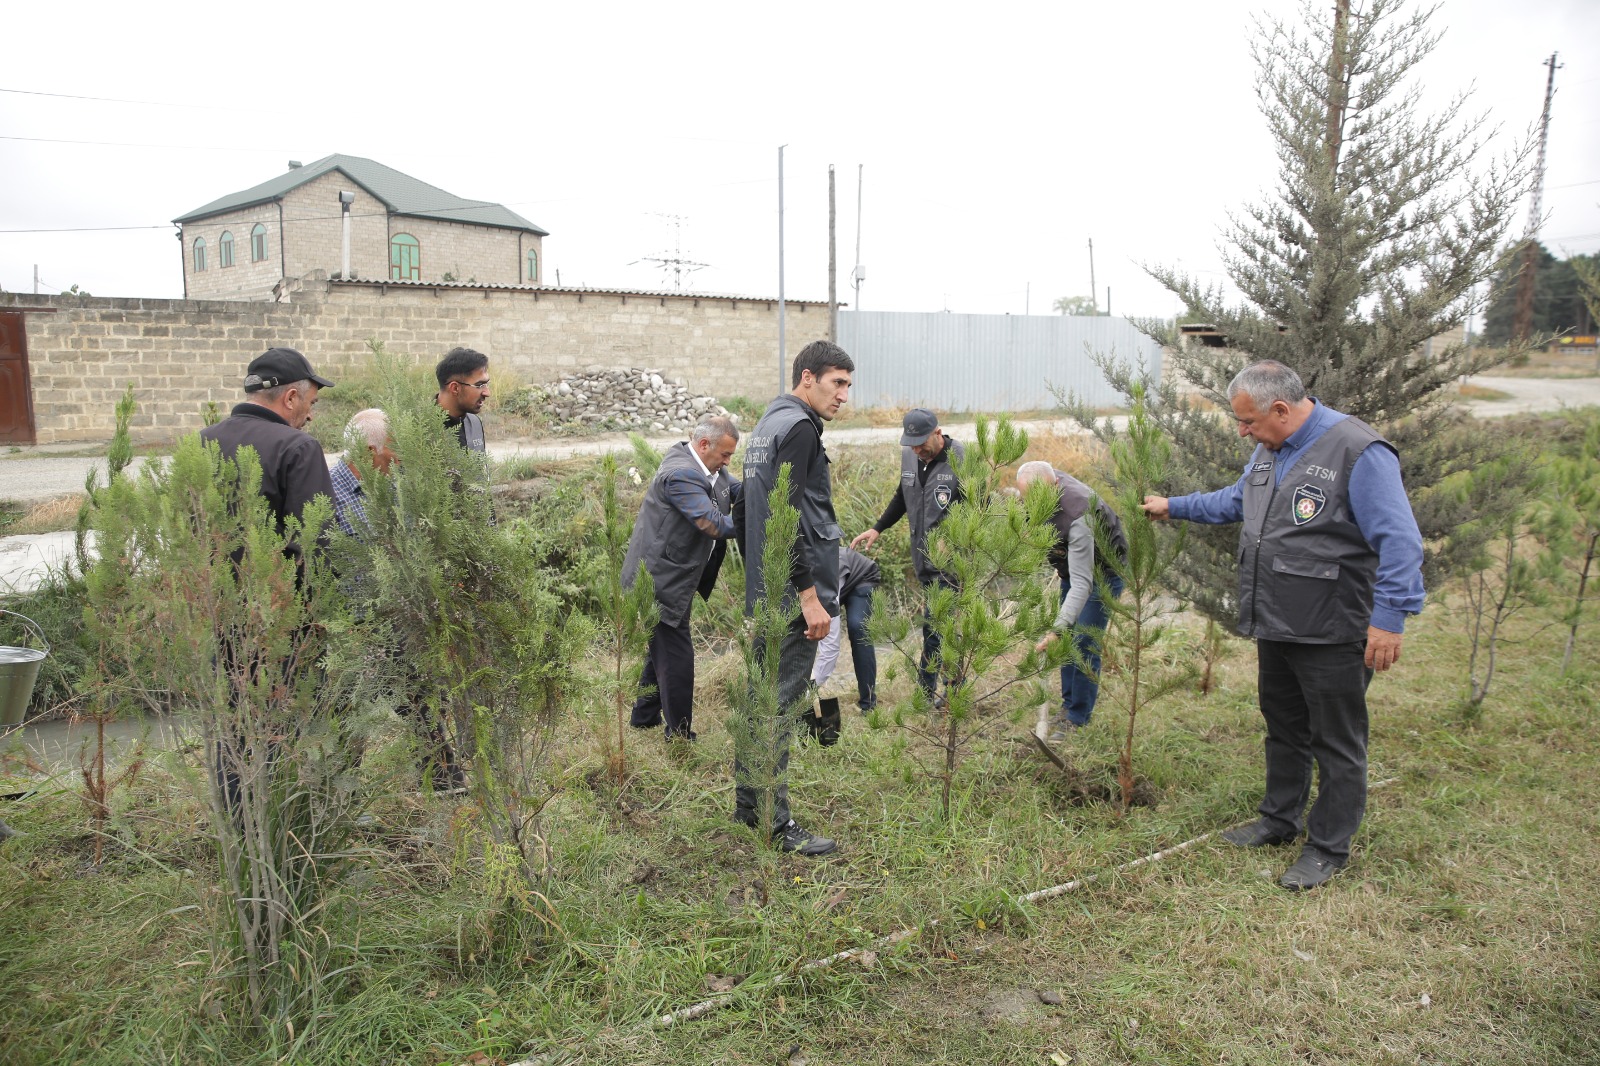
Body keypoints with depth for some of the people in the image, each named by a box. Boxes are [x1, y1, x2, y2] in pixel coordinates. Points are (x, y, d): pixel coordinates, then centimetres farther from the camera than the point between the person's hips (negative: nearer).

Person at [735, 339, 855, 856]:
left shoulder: (767, 424, 19)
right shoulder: (798, 427, -13)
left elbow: (749, 512, 23)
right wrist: (808, 593, -21)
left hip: (763, 593, 10)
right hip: (791, 593, -10)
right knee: (780, 702, -5)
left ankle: (749, 803, 26)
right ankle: (775, 822, 2)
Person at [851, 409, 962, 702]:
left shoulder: (960, 461, -15)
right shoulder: (909, 456, 7)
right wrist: (877, 529, 20)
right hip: (923, 558, 7)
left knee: (934, 625, -6)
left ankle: (925, 692, 6)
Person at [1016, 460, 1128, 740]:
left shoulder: (1078, 516, -42)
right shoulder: (1040, 484, -19)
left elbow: (1081, 583, -46)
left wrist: (1057, 629, -55)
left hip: (1102, 571, -8)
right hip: (1072, 565, 8)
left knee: (1084, 644, -10)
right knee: (1068, 641, 12)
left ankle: (1078, 720, -1)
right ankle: (1068, 706, 23)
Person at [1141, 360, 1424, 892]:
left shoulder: (1357, 452, -19)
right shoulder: (1269, 450, 9)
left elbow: (1400, 542, -21)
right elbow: (1233, 501, 29)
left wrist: (1390, 617, -23)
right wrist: (1173, 506, 32)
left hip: (1331, 633, -8)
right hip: (1275, 627, 9)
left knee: (1336, 742, 6)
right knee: (1284, 727, 22)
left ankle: (1328, 847, 20)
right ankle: (1280, 819, 38)